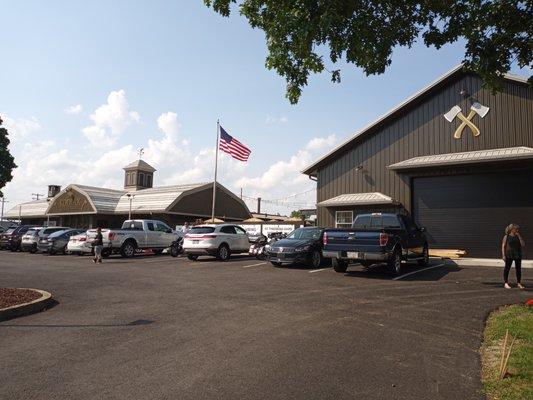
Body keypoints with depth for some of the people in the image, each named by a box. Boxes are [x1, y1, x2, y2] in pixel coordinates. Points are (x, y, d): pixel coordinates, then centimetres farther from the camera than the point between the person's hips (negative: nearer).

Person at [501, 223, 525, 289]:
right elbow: (503, 246, -4)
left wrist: (519, 236, -8)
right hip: (509, 255, -4)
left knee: (518, 269, 8)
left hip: (518, 255, 4)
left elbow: (523, 244, -3)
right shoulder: (506, 237, -2)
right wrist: (503, 255, -11)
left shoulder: (518, 237, 8)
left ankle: (519, 283, 19)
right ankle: (506, 283, 5)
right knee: (507, 268, -1)